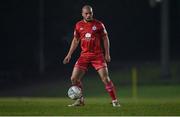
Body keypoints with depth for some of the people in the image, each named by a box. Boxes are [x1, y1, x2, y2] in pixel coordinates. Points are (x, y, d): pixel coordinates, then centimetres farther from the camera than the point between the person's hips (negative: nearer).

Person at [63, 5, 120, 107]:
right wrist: (69, 55, 13)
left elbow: (105, 39, 4)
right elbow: (76, 40, 16)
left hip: (98, 55, -3)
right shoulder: (79, 25, 7)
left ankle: (115, 101, -4)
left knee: (105, 78, -11)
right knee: (74, 78, -4)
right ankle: (80, 100, 13)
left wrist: (107, 54, -3)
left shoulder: (99, 24, -2)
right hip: (84, 55, 3)